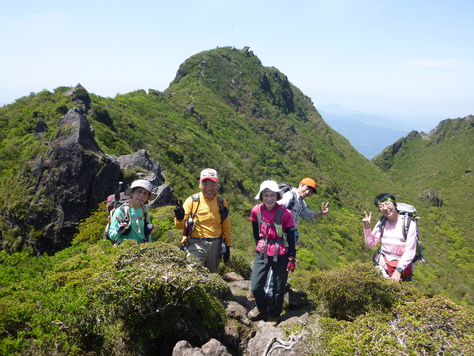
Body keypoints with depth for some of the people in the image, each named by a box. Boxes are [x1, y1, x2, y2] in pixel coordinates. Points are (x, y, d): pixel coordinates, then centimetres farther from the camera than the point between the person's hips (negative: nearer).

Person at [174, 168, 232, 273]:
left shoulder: (222, 202, 5)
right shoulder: (193, 200, -5)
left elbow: (226, 227, 13)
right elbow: (180, 225, -5)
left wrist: (227, 247, 12)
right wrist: (179, 218, -26)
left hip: (216, 245, 4)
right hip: (196, 245, -3)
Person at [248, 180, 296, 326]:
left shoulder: (285, 213, -15)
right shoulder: (256, 211, -7)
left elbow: (291, 237, -8)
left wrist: (292, 259, -6)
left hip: (280, 255, -2)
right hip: (262, 253, 3)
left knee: (279, 288, 8)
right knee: (256, 287, 0)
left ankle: (274, 315, 33)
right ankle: (262, 308, 32)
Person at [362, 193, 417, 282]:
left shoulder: (409, 224, -11)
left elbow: (410, 252, -15)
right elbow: (371, 244, 2)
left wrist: (398, 270, -21)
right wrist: (367, 227, -10)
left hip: (402, 265, -3)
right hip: (382, 263, 3)